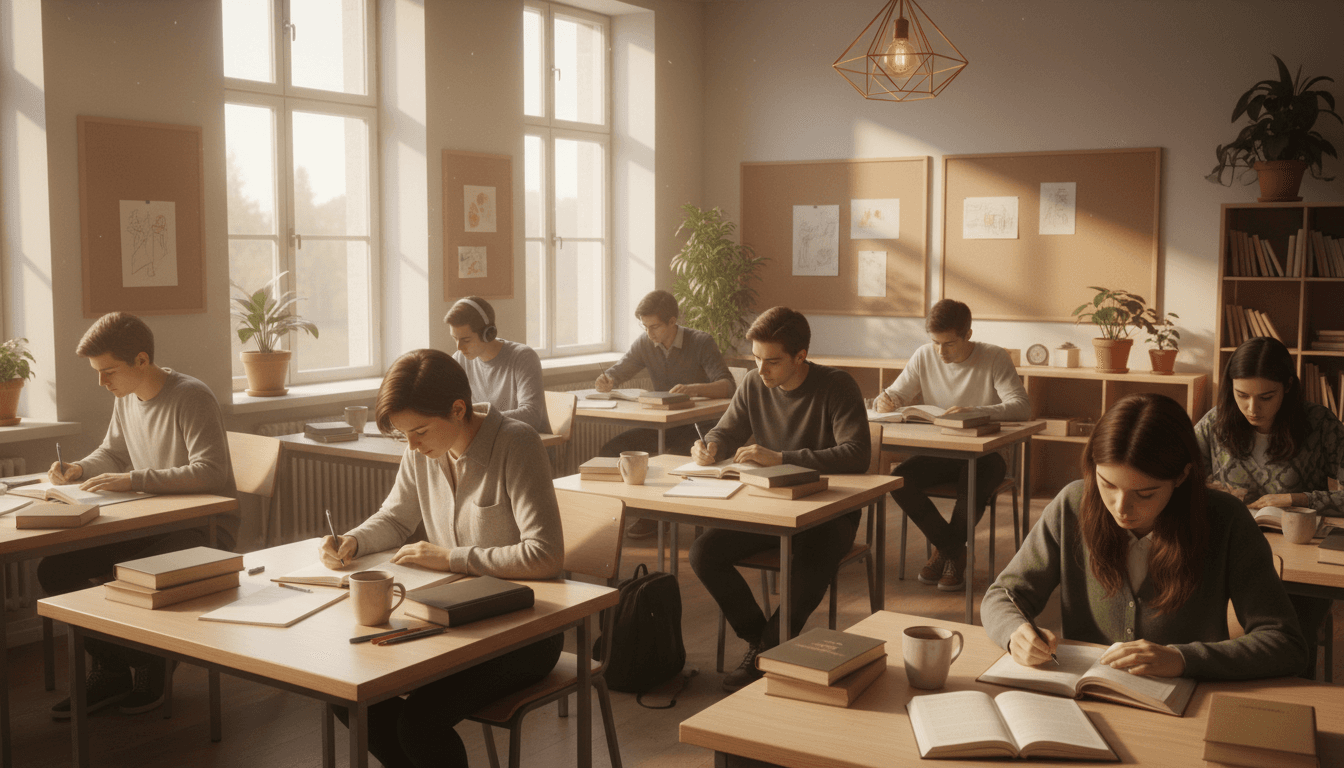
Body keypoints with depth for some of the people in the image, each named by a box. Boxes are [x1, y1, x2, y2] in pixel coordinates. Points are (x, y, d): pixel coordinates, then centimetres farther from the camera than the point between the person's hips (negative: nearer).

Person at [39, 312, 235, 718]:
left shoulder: (191, 398, -18)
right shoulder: (127, 399, 8)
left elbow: (211, 472, -28)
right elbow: (112, 453, 24)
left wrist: (134, 480, -29)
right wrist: (78, 469, 2)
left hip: (203, 527, -8)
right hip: (151, 524, 8)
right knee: (55, 568, -6)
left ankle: (148, 674, -3)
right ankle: (110, 671, 7)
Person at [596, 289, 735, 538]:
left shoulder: (701, 343, -13)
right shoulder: (645, 344, 3)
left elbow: (727, 385, -23)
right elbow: (616, 373, 11)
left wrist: (694, 389, -44)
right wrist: (605, 381, -15)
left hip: (697, 424, -5)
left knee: (682, 454, -37)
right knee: (610, 452, -13)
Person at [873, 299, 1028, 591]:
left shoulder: (995, 358, -10)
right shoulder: (925, 356, 1)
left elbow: (1021, 406, -22)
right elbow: (896, 394, 6)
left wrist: (974, 411, -39)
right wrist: (884, 400, -21)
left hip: (985, 452, -3)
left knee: (973, 490, -36)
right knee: (899, 480, -24)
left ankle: (949, 548, 0)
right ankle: (952, 549, -2)